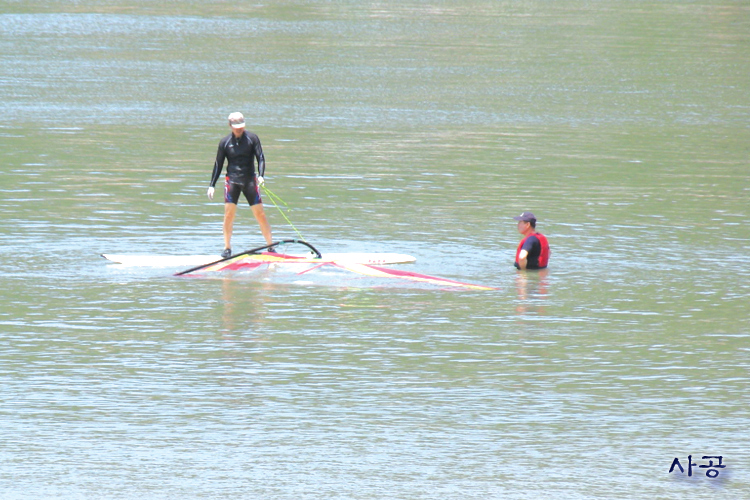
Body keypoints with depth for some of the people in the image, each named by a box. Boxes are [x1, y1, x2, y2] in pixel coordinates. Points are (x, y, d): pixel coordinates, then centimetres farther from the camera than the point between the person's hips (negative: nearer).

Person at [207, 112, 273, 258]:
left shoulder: (252, 138, 0)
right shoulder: (225, 142, 4)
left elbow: (261, 158, -4)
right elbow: (218, 164, 9)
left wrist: (261, 175, -21)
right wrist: (212, 185, 6)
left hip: (249, 180, -1)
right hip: (232, 180, 1)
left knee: (260, 213, -2)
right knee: (229, 213, -7)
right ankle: (227, 248, 2)